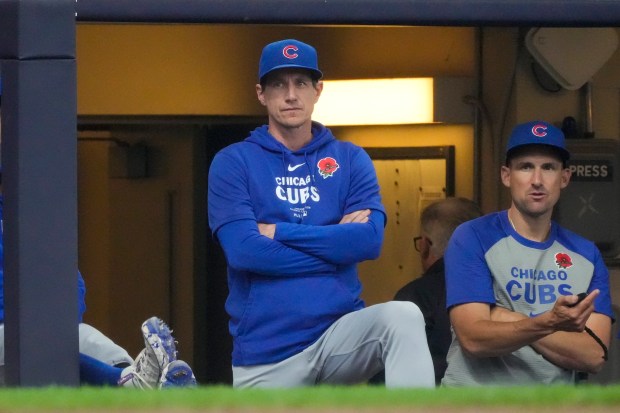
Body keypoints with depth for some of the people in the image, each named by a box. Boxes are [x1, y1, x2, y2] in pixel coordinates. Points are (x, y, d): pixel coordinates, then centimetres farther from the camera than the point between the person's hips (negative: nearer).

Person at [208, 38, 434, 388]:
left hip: (340, 336, 1)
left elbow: (370, 240, -9)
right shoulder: (233, 163, 1)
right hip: (265, 353, 0)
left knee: (403, 316, -29)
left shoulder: (351, 160, 7)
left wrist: (278, 232, -11)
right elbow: (243, 250, -14)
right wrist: (336, 243, -8)